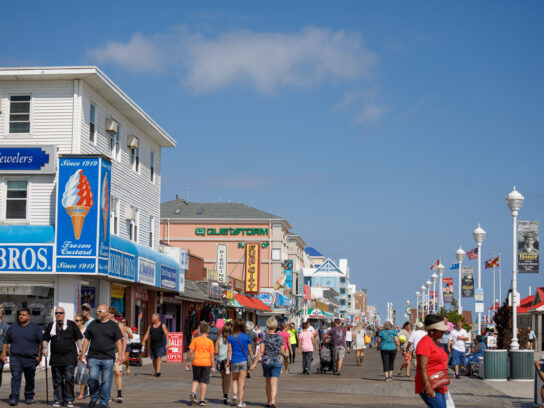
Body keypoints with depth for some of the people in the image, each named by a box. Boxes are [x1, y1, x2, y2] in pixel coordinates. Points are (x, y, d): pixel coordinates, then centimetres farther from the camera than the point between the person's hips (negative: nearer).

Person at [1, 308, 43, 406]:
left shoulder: (35, 328, 2)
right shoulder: (12, 327, 9)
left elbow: (40, 343, 1)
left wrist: (39, 355, -6)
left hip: (30, 359, -1)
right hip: (15, 358, 1)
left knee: (30, 379, 8)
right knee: (15, 377, -10)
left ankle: (29, 397, 22)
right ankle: (14, 398, -12)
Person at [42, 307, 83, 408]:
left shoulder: (71, 324, 6)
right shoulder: (51, 326, 15)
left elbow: (78, 339, 6)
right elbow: (45, 339, 20)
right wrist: (44, 348, 2)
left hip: (69, 357, -3)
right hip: (55, 358, 3)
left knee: (69, 378, -7)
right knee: (57, 380, 6)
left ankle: (69, 400, 0)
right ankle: (58, 400, 12)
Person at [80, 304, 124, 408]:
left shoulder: (113, 325, 6)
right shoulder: (93, 324, 11)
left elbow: (118, 341, 4)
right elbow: (86, 340, 12)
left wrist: (120, 354, -6)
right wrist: (83, 354, 6)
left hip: (108, 358, -1)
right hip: (93, 357, 1)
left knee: (106, 381, 0)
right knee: (93, 378, -7)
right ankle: (94, 398, 16)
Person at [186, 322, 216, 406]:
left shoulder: (195, 340, -1)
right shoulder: (210, 342, -3)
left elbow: (190, 351, -3)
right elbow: (212, 355, -2)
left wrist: (188, 362, 8)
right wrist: (213, 366, 3)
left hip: (196, 363, 1)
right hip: (206, 363, -1)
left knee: (195, 380, 18)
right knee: (204, 382, 5)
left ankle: (193, 393, -8)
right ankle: (202, 400, 5)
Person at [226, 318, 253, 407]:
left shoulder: (231, 337, -3)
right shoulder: (246, 337, -2)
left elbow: (229, 350, -4)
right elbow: (250, 350, 3)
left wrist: (227, 361, 2)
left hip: (234, 361, 0)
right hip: (244, 361, 0)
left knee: (235, 380, 18)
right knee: (242, 381, 4)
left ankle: (234, 395, -3)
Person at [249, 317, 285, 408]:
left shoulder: (265, 337, -5)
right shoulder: (279, 337, -2)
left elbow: (261, 351, -11)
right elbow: (282, 352, 1)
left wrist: (254, 363, -10)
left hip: (266, 361, 1)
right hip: (277, 362, -1)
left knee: (268, 382, 16)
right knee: (274, 383, -5)